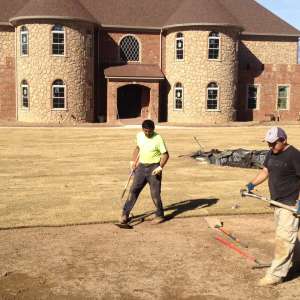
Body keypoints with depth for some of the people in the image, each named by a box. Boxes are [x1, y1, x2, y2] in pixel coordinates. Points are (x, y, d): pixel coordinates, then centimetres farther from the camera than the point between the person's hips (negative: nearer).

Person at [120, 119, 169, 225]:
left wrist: (160, 167, -24)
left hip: (154, 168, -5)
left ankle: (160, 215, 15)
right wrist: (133, 161, 13)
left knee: (155, 193, -3)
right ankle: (125, 214, 10)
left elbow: (165, 154, -12)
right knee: (133, 190, 3)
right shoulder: (139, 136, 3)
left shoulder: (158, 139, -14)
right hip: (141, 166, 5)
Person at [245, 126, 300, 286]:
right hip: (278, 203, 9)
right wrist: (252, 184, 1)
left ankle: (276, 274, -2)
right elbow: (265, 171, 16)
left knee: (283, 238, -7)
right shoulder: (271, 154, 9)